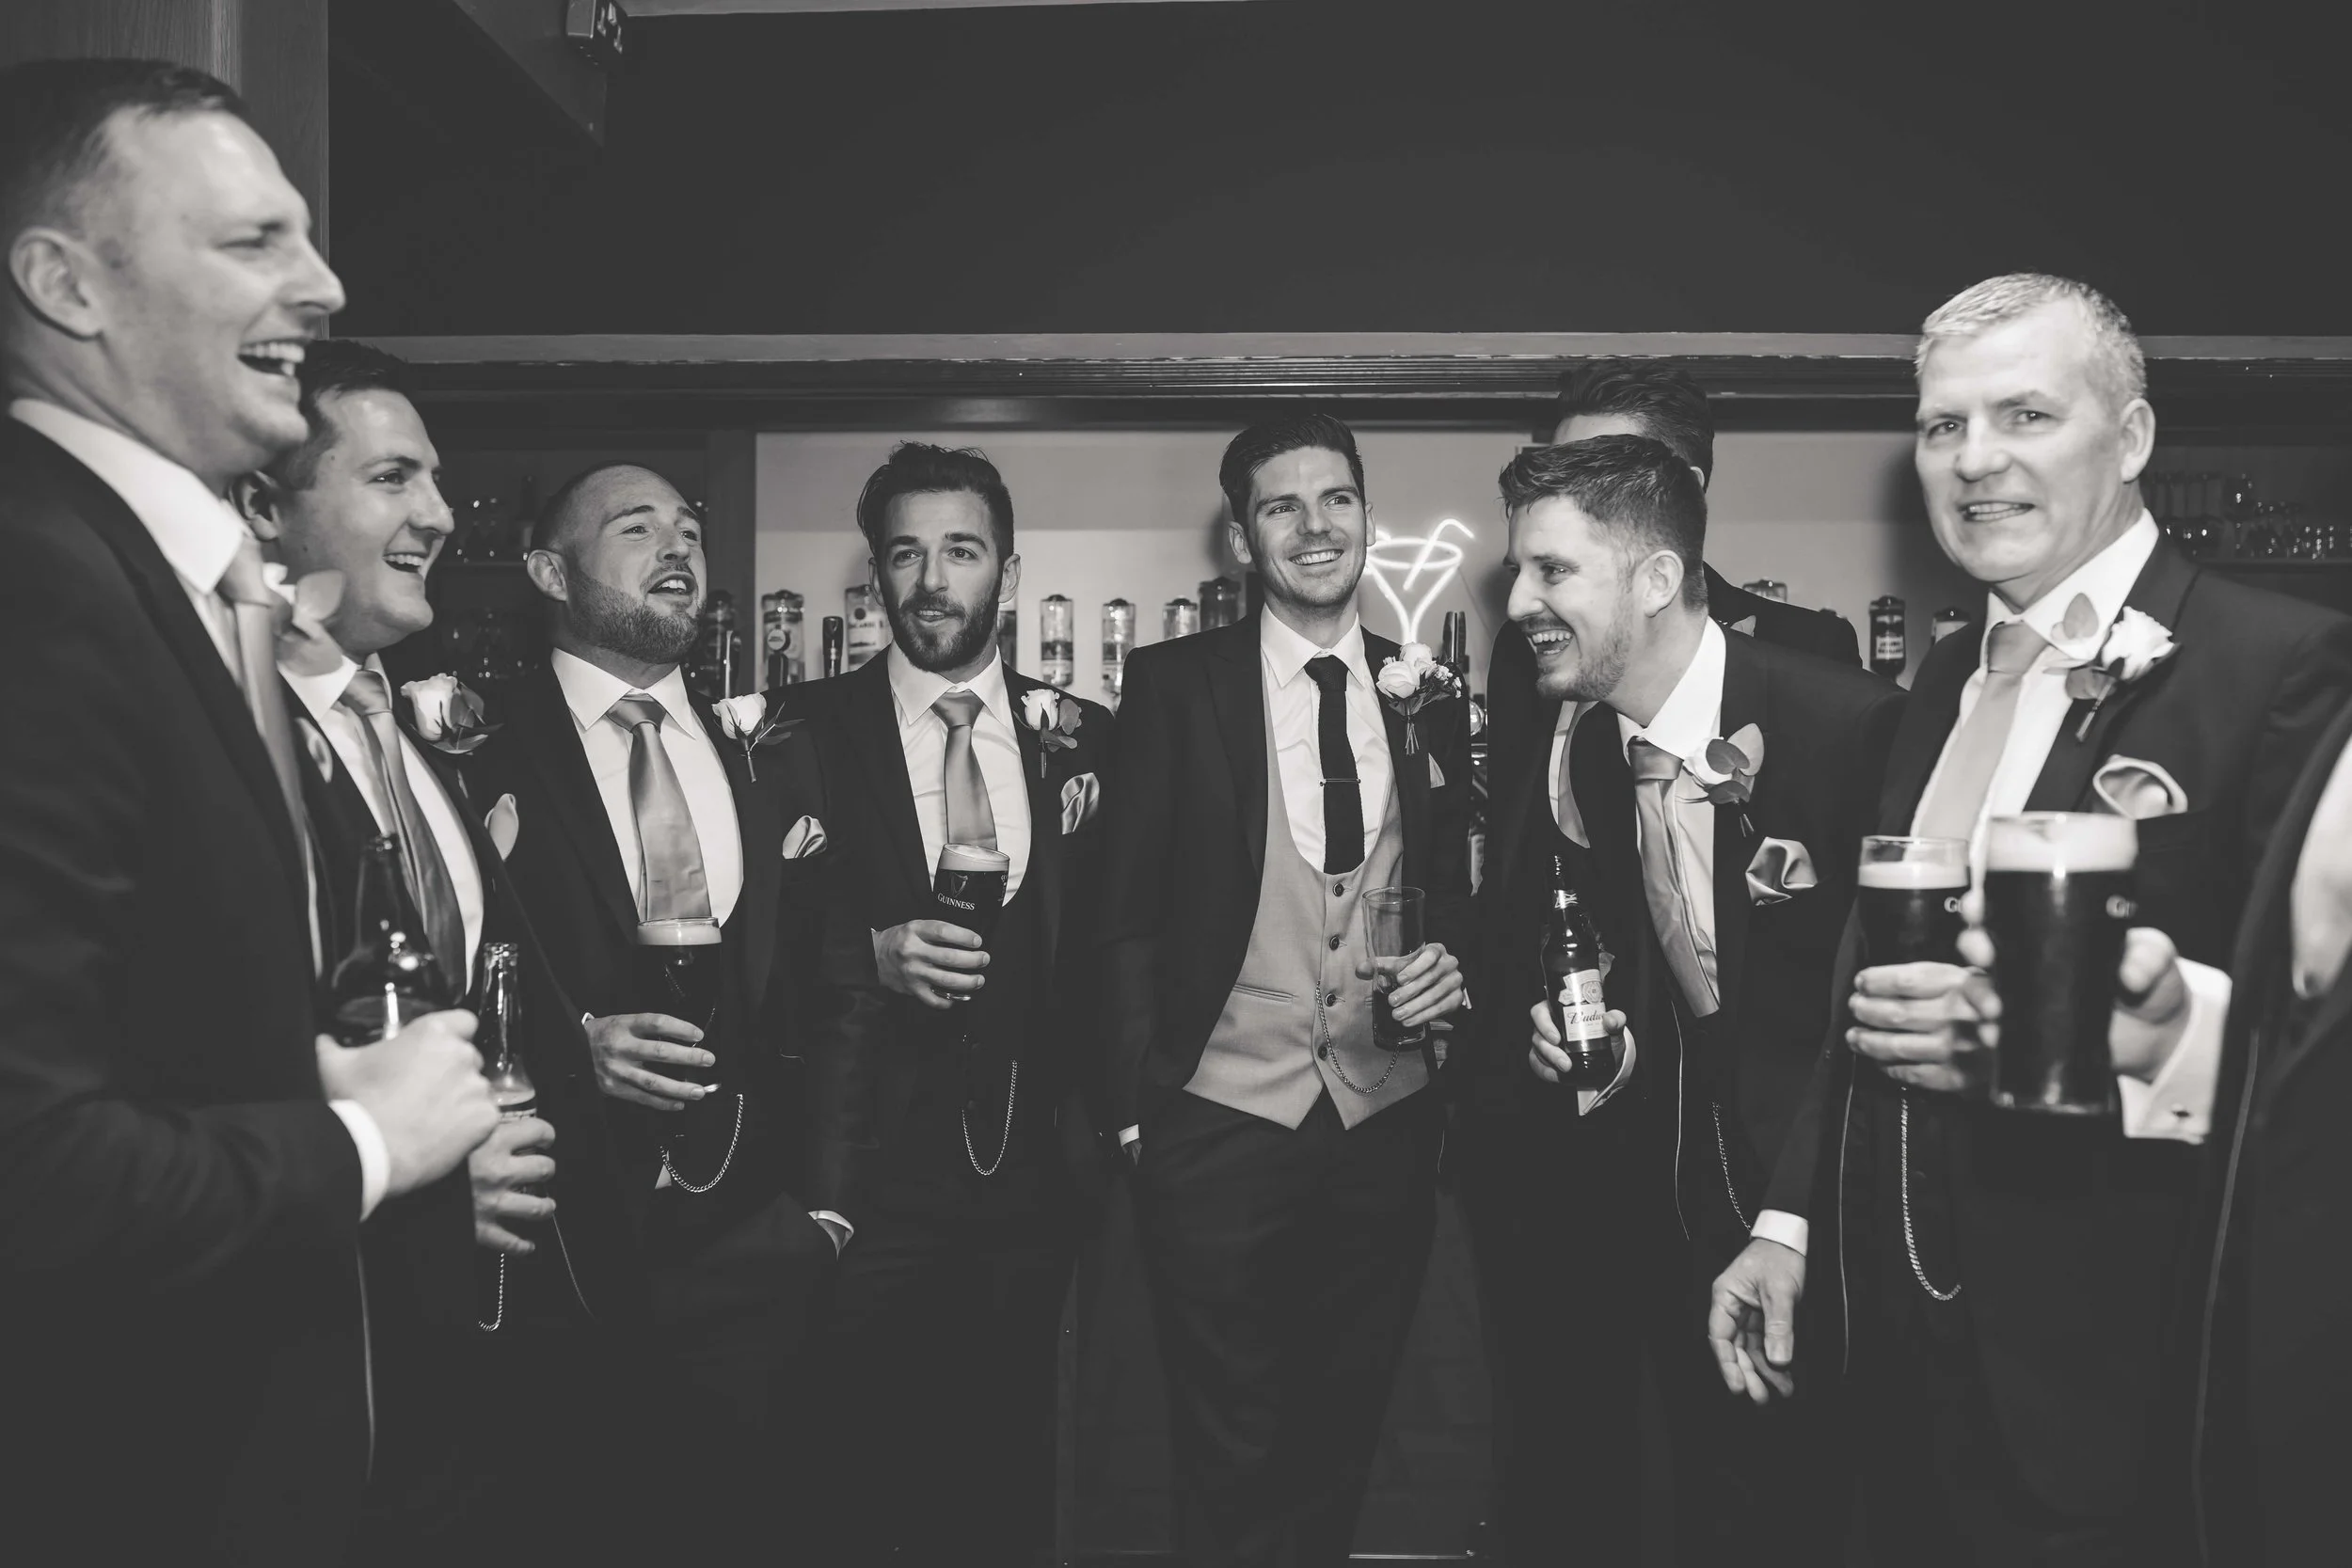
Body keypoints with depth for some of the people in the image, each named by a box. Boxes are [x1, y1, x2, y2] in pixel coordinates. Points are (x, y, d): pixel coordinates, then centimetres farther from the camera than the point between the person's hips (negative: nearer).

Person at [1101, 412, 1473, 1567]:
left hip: (1388, 1124, 3)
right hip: (1220, 1124, -3)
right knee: (1233, 1453, 9)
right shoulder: (1173, 684, -3)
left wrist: (1453, 964, -7)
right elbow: (1128, 909, -4)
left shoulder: (1428, 699, 7)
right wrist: (1138, 1105, -9)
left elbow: (1454, 890, 14)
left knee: (1341, 1438, 18)